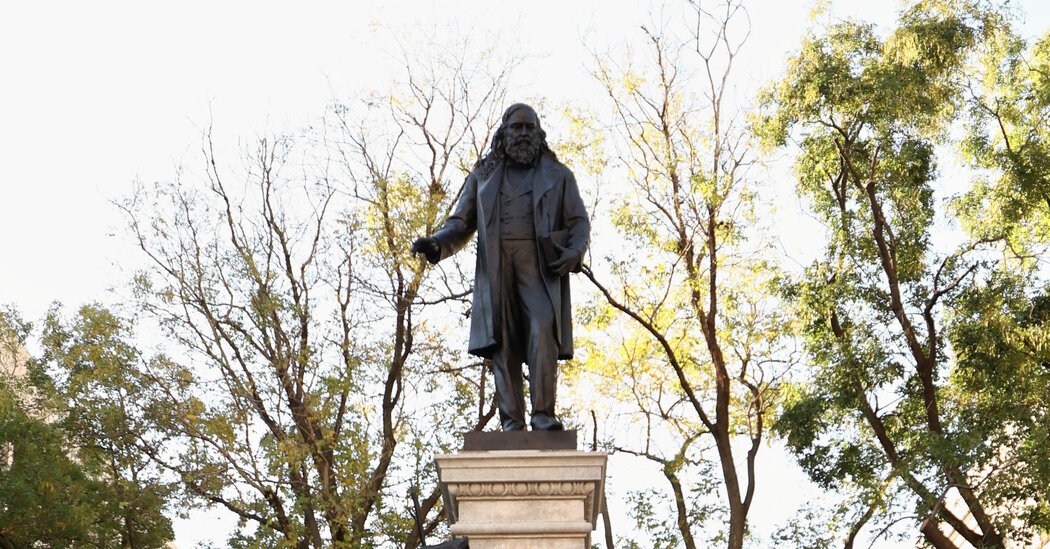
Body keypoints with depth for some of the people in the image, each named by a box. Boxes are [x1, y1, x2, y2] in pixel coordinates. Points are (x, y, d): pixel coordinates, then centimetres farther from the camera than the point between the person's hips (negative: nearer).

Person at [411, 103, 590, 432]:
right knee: (503, 340, -8)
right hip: (495, 266, 2)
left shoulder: (557, 176, 19)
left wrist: (575, 251, -9)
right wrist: (437, 244, -3)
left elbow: (579, 222, 13)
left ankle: (543, 414, -20)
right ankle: (511, 421, -8)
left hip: (539, 266, -1)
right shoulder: (483, 177, 22)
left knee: (543, 331, -21)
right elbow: (461, 223, 18)